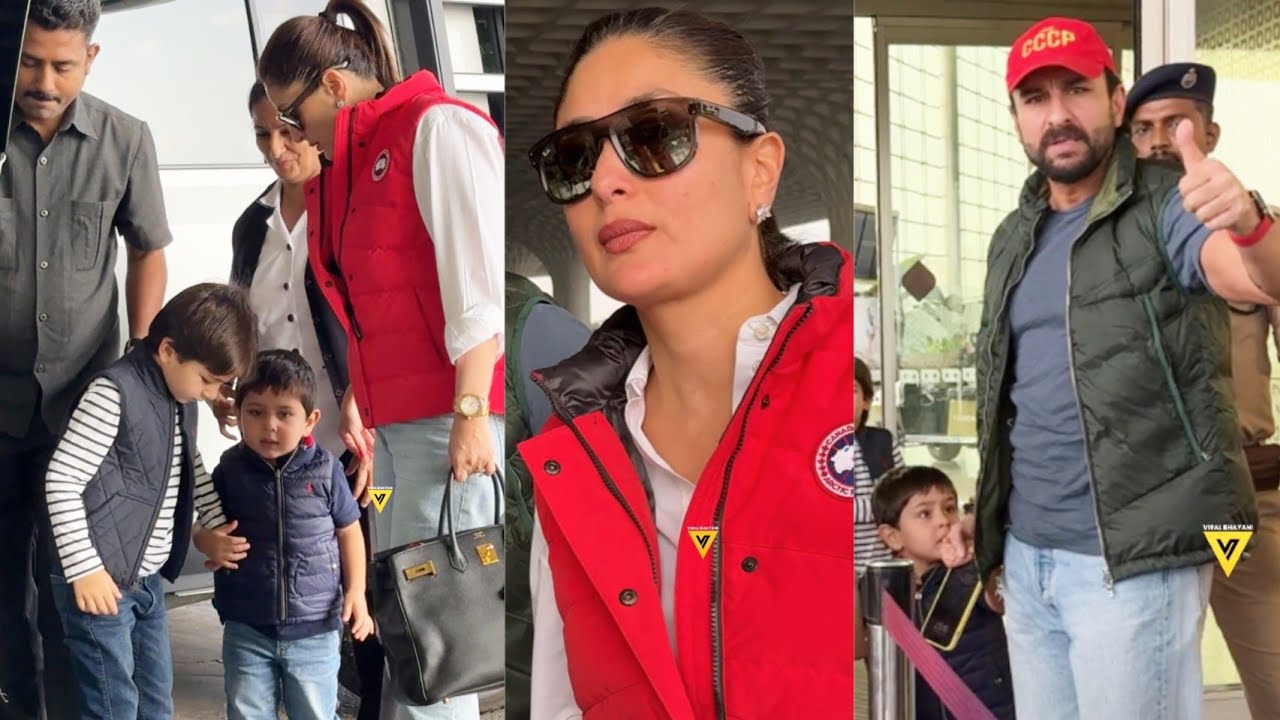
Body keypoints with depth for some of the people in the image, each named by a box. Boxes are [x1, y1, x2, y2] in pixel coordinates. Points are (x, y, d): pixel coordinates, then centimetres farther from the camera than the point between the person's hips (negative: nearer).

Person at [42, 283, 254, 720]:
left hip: (146, 578, 9)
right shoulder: (115, 393, -18)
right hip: (100, 579, -9)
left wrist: (219, 525, 14)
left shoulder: (182, 397, 10)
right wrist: (85, 569, -21)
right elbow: (62, 482, -20)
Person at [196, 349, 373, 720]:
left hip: (314, 628, -1)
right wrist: (210, 541, -14)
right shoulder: (230, 471, -4)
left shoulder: (325, 469, -6)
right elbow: (206, 528, 9)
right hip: (247, 628, 1)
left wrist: (355, 591, 1)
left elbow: (348, 530, 6)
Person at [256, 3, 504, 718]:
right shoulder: (353, 160, 20)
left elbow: (476, 282, -14)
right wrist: (357, 393, 13)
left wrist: (469, 412, -18)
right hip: (395, 415, 9)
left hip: (452, 411, -9)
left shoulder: (437, 128, -6)